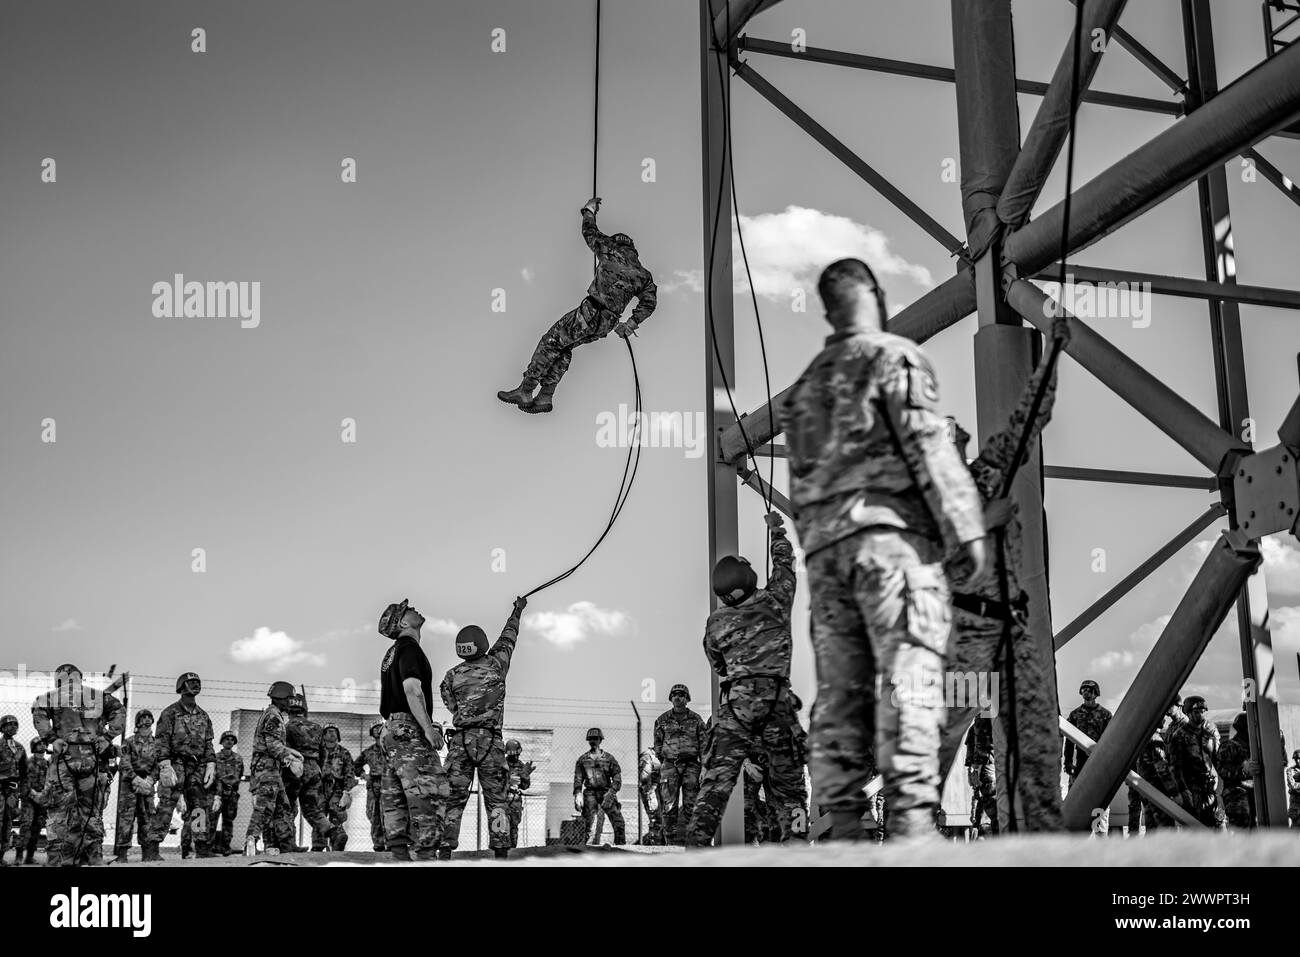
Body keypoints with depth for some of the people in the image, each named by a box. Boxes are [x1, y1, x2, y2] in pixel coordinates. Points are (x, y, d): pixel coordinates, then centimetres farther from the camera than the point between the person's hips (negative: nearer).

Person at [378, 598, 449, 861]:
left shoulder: (391, 654, 23)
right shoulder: (409, 647, -6)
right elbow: (411, 688, -18)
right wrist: (428, 728, -20)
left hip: (391, 729, 10)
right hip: (410, 728, -10)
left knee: (395, 798, 6)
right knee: (429, 793, -13)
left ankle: (399, 854, 6)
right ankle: (425, 855, -18)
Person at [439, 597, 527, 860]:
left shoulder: (451, 676, 5)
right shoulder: (496, 665, 2)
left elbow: (453, 707, 14)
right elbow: (508, 638, 18)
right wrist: (517, 612, 34)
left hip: (459, 742, 1)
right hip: (491, 742, -1)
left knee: (453, 798, 2)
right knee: (496, 799, 4)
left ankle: (445, 851, -4)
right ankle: (501, 851, -1)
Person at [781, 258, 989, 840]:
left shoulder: (806, 387, 25)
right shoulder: (893, 357, 5)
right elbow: (927, 446, -7)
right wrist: (969, 530, -9)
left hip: (823, 543, 6)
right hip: (890, 531, -6)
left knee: (841, 691, 2)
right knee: (909, 677, -13)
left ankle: (843, 826, -3)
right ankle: (911, 817, -24)